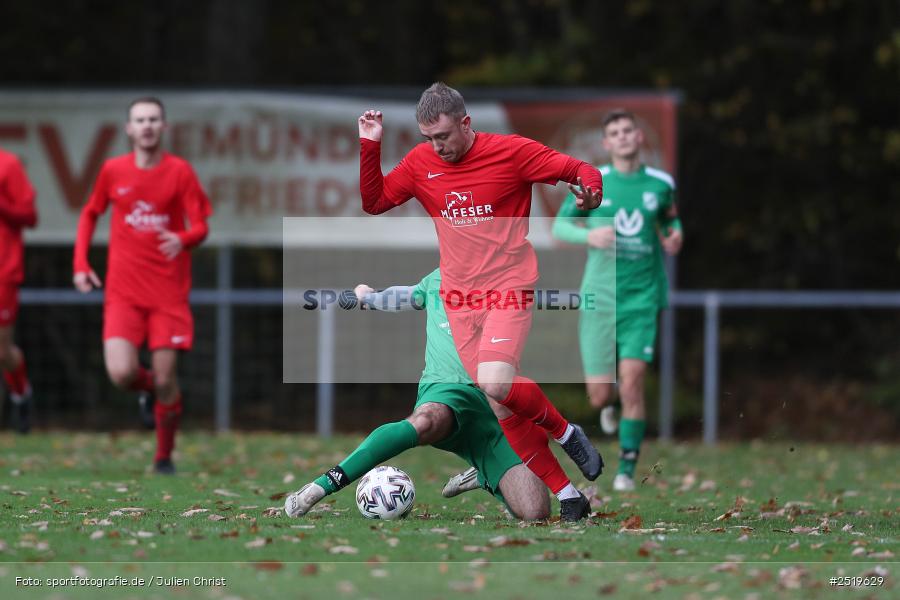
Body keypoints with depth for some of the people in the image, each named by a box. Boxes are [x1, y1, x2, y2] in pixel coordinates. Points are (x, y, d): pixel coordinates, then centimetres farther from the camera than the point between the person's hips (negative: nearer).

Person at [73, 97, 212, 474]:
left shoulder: (180, 172, -1)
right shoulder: (113, 171, 4)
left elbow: (201, 227, -5)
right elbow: (90, 214, 20)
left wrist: (183, 240, -28)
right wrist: (81, 264, 10)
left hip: (169, 293, -1)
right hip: (123, 292, 1)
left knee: (165, 379, -4)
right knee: (121, 374, -16)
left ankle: (164, 456, 16)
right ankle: (148, 389, 21)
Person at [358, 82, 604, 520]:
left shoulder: (511, 152, -8)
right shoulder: (420, 163, 5)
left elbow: (579, 171, -5)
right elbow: (373, 202, 10)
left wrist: (588, 188, -29)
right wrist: (369, 146, -2)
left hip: (508, 287, -5)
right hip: (460, 298, 5)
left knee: (494, 384, -26)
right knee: (501, 407, 1)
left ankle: (564, 431, 1)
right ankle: (565, 493, 9)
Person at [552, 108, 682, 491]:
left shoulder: (660, 184, 5)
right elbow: (560, 226, 6)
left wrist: (675, 236, 0)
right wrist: (589, 235, -14)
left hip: (642, 297, 0)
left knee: (631, 384, -13)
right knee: (599, 395, 0)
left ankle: (627, 470, -1)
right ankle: (608, 407, 39)